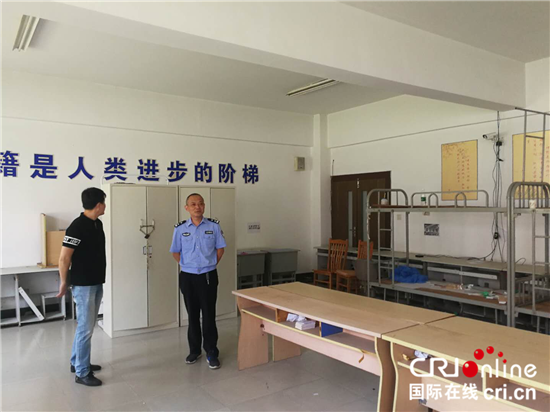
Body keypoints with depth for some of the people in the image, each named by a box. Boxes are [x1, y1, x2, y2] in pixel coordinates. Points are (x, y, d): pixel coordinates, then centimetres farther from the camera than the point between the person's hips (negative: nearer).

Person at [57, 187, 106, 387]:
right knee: (85, 328, -2)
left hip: (97, 283, 9)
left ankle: (77, 362, 32)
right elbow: (64, 258, -17)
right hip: (83, 285, -9)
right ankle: (82, 373, 9)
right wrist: (64, 282, -7)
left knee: (86, 326, 18)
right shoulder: (77, 226, -20)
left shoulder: (97, 224, 7)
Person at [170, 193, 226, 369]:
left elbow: (220, 249, 4)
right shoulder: (180, 229, -2)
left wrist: (210, 265, 2)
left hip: (208, 277, -1)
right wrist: (186, 266, 4)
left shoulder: (214, 226, -4)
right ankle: (194, 350, 27)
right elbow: (175, 252, 8)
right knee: (192, 315, 13)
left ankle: (212, 353, 11)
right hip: (187, 277, 2)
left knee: (209, 315, 0)